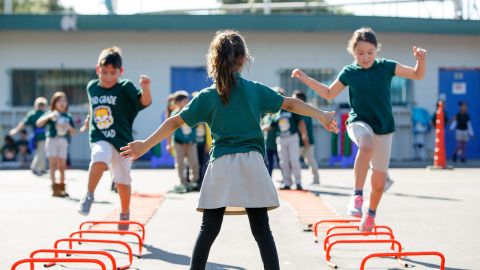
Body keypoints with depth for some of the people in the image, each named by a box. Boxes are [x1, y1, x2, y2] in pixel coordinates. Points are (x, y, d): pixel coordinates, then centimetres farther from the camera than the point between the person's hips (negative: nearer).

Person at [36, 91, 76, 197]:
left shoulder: (68, 117, 12)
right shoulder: (50, 114, 1)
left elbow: (73, 132, 14)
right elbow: (39, 123, -10)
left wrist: (69, 127, -7)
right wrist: (49, 116, -23)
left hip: (63, 142, 4)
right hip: (52, 140, -4)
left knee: (62, 166, 6)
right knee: (53, 164, -9)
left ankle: (62, 187, 13)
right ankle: (54, 188, -12)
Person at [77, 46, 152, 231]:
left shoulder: (125, 88, -10)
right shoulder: (92, 87, 2)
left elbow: (145, 102, -26)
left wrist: (145, 88, -43)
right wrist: (88, 120, 30)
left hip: (122, 141, -1)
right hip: (100, 139, 1)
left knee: (123, 181, 9)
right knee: (99, 159, -33)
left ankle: (125, 214, 32)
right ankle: (89, 196, -20)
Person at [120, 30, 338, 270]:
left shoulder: (207, 96, 3)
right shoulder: (256, 90, 5)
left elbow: (175, 122, 2)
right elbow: (291, 104, 11)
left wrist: (145, 145, 7)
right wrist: (322, 116, 23)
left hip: (221, 166, 0)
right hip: (251, 164, 0)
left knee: (208, 230, 3)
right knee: (261, 230, 1)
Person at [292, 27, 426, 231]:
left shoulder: (386, 67, -3)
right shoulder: (349, 72, -1)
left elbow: (418, 75, 4)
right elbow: (329, 94, 15)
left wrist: (420, 60, -17)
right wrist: (305, 79, 7)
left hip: (384, 128, 1)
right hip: (359, 122, -1)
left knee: (378, 183, 4)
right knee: (366, 146, -40)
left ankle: (370, 214, 33)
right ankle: (357, 196, -40)